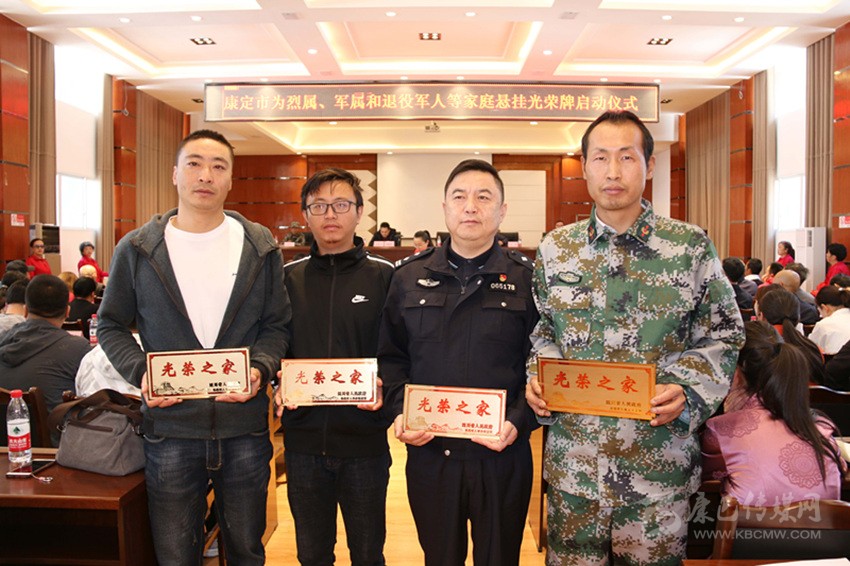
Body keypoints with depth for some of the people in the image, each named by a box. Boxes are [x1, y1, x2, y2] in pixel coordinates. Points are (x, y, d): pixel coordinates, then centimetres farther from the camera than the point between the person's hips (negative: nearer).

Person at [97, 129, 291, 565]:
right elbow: (111, 325, 7)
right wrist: (141, 373, -10)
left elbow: (276, 325, 5)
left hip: (245, 427, 1)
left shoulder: (261, 248, 2)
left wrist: (260, 369, -14)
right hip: (170, 427, 0)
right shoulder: (136, 250, 0)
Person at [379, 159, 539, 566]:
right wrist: (398, 412, -6)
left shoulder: (527, 278, -2)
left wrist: (519, 422, -15)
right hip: (428, 453, 2)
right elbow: (391, 356, 9)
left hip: (502, 456, -1)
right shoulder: (410, 277, 6)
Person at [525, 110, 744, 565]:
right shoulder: (555, 249, 4)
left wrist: (687, 391, -14)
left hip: (659, 461, -1)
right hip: (573, 460, 2)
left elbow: (722, 336, 2)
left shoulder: (691, 247, -3)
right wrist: (538, 380, -4)